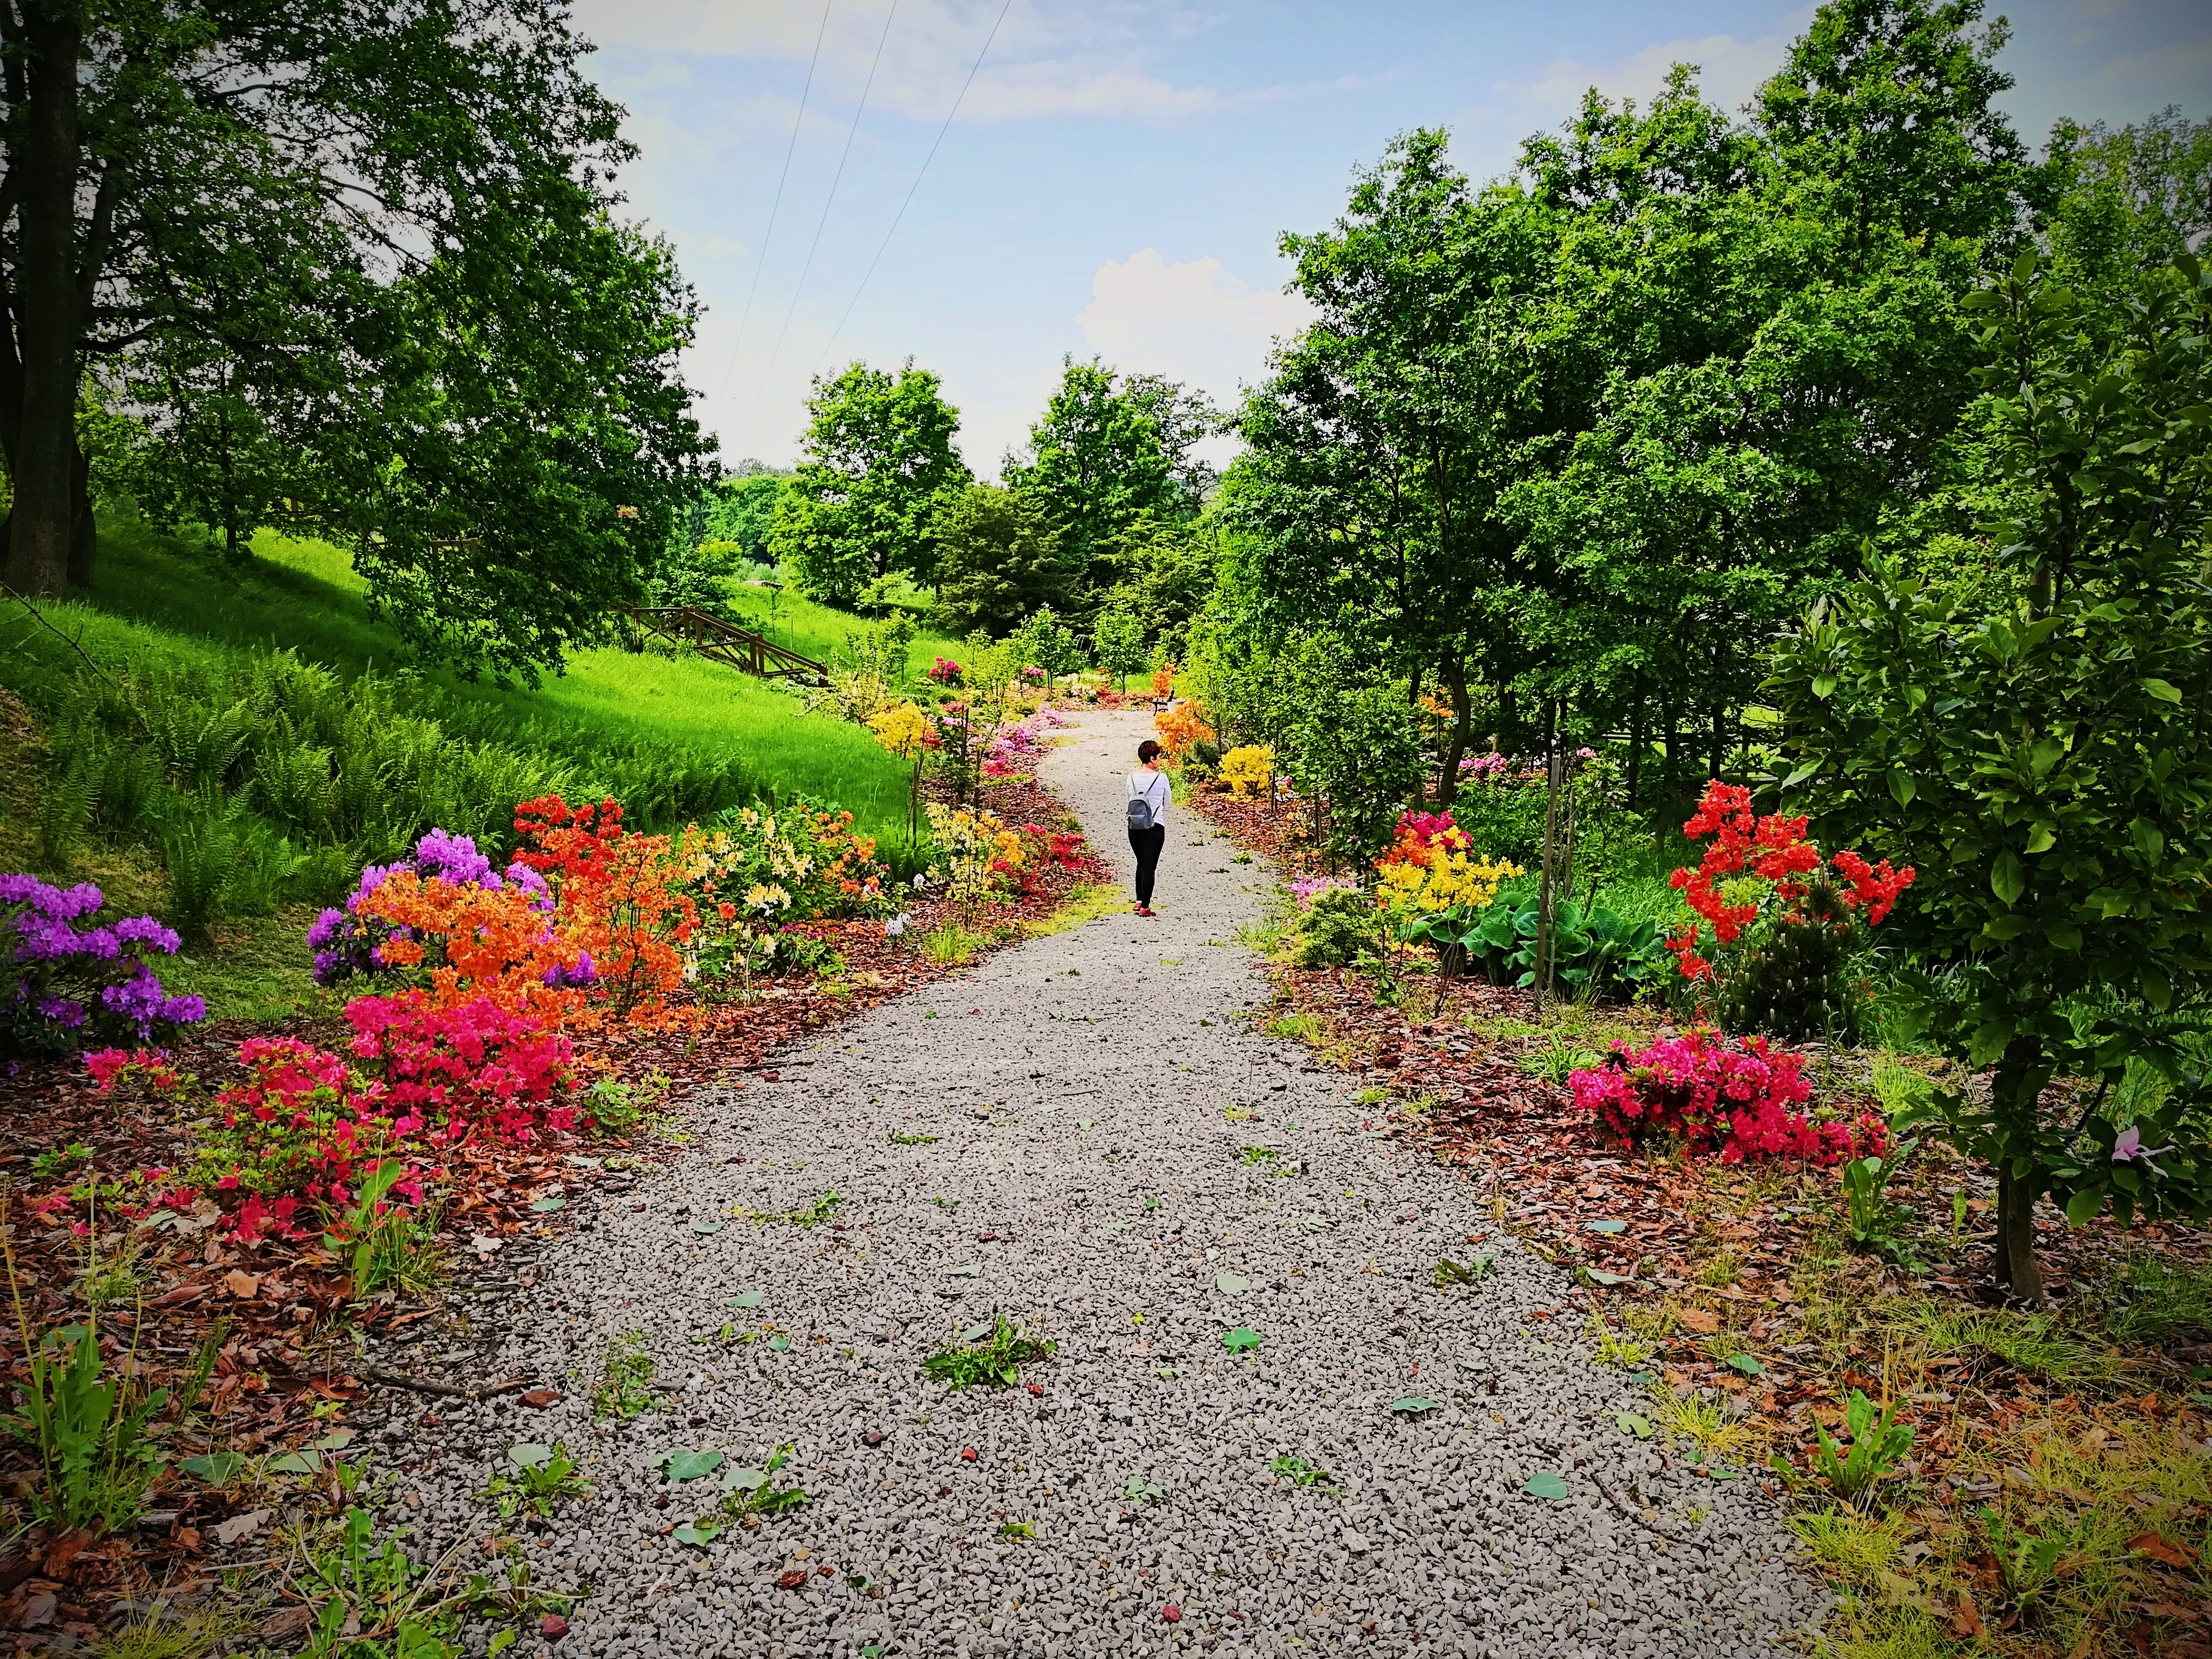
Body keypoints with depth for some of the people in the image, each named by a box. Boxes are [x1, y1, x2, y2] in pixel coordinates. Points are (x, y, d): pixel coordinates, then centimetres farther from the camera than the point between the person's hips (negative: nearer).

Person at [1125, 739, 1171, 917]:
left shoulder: (1132, 778, 1)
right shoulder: (1161, 777, -8)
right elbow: (1167, 802, 5)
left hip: (1134, 827, 4)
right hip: (1155, 827, -4)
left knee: (1141, 864, 22)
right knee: (1149, 867, 0)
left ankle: (1139, 901, 25)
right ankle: (1145, 907, -1)